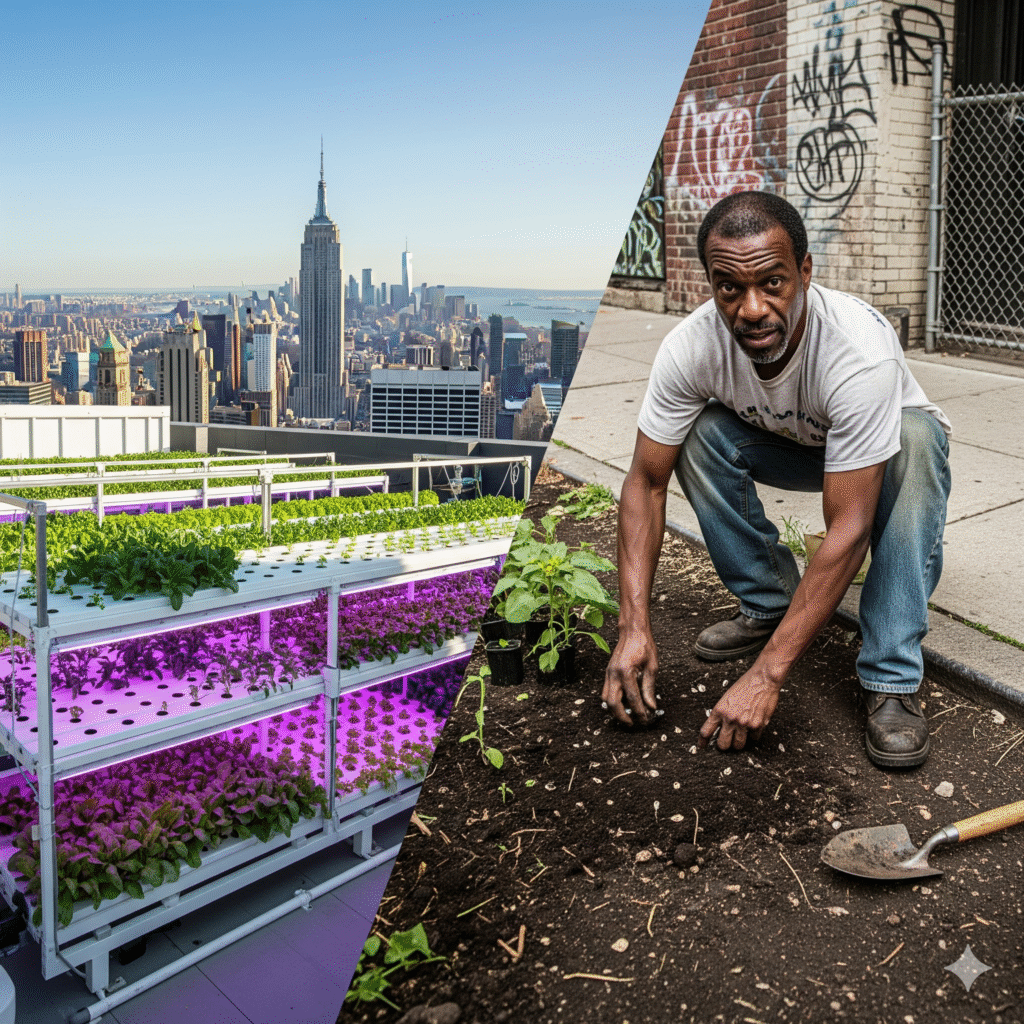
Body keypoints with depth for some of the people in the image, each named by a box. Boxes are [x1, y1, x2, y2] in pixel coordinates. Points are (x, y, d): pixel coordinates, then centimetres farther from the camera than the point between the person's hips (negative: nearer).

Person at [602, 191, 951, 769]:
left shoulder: (861, 353, -41)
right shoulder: (691, 347, -30)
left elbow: (849, 531, -41)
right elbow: (647, 482, -23)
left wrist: (767, 674, -43)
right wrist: (634, 627, -32)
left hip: (889, 442, -3)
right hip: (790, 445, 3)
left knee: (916, 440, -36)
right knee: (699, 433, -24)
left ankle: (892, 681, -27)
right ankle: (772, 604, -5)